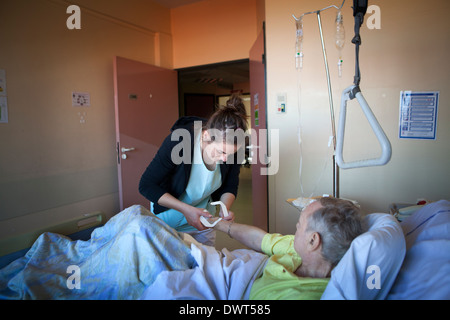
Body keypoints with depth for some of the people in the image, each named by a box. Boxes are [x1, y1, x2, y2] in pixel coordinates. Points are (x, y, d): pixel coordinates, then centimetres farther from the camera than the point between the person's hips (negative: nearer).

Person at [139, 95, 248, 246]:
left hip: (203, 216, 3)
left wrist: (224, 209, -23)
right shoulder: (179, 141, -32)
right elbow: (146, 185, -24)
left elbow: (230, 186, -2)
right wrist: (186, 209, -32)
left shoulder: (232, 149, -20)